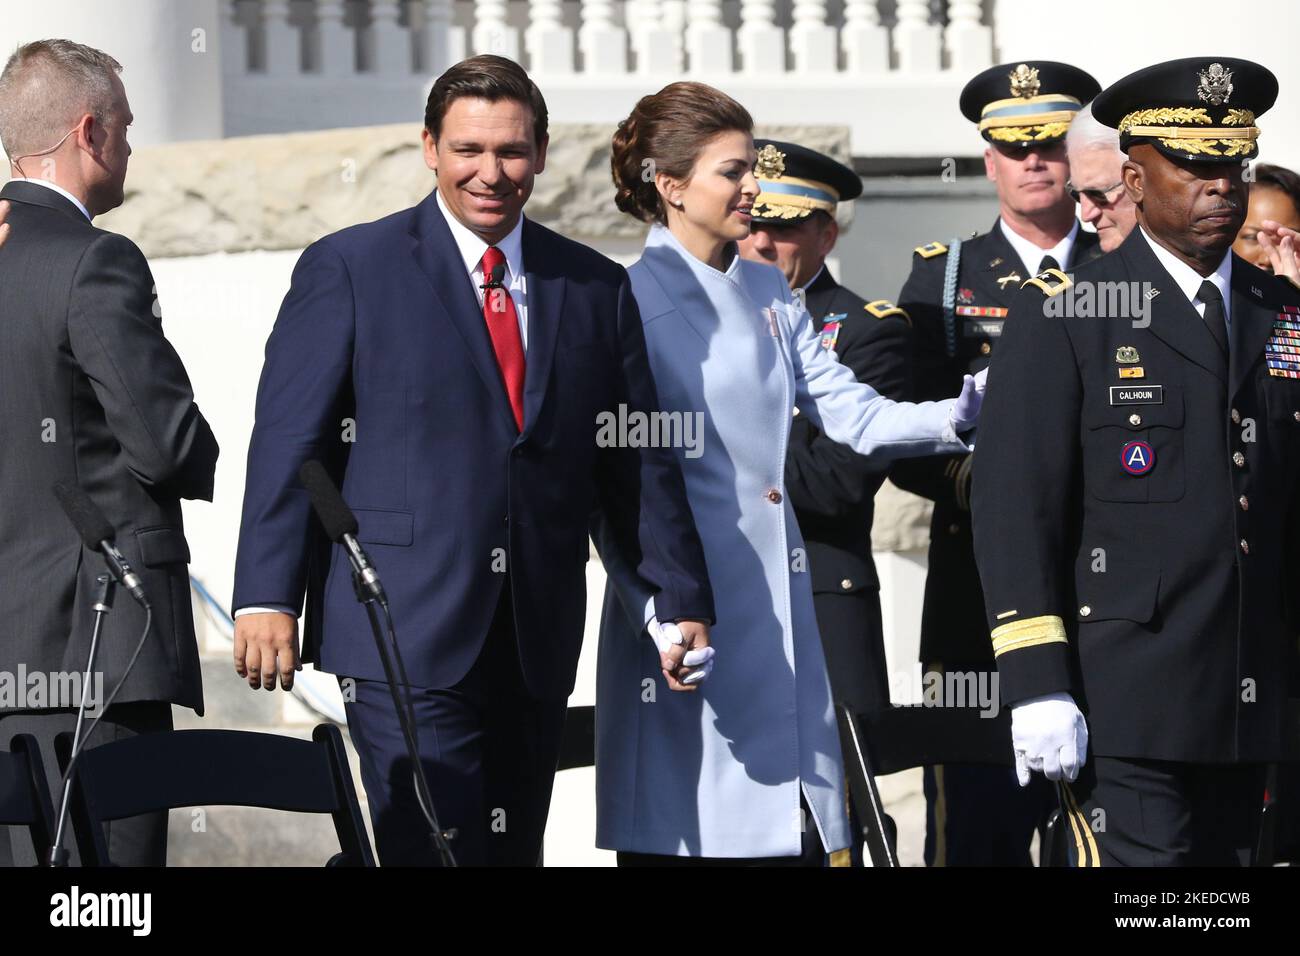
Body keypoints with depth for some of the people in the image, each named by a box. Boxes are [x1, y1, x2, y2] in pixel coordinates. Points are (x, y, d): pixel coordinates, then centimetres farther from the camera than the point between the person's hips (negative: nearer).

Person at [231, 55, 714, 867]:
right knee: (437, 851, -14)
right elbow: (288, 442, -2)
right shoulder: (349, 269, 1)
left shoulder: (598, 289, 12)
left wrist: (683, 602, 8)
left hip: (536, 642, 5)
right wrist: (267, 596, -10)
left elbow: (643, 463, 14)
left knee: (514, 851, 5)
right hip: (405, 633, -4)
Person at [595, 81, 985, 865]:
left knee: (794, 829, 4)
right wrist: (659, 616, -17)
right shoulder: (631, 303, -7)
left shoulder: (768, 292, 14)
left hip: (778, 603, 6)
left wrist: (960, 414, -10)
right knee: (688, 828, -4)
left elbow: (851, 416, 7)